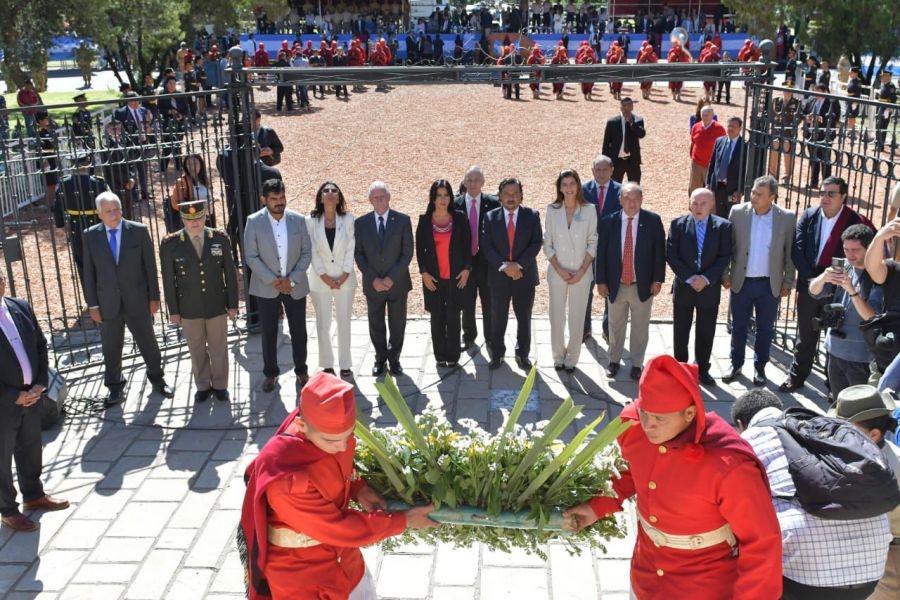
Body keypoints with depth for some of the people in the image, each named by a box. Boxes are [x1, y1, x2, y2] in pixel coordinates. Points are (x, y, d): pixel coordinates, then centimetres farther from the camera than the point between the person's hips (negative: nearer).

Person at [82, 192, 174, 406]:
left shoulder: (139, 231, -7)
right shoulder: (90, 236, -3)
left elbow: (150, 266, -2)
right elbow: (89, 272, 1)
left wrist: (154, 297, -2)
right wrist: (92, 305, 0)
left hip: (137, 300, -1)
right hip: (107, 304, 1)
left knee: (148, 343, 14)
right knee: (111, 348, 13)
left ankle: (157, 379, 36)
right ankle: (115, 387, 32)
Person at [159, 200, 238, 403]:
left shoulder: (220, 238, -7)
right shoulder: (170, 244, -10)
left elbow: (230, 273, -1)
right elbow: (168, 280, -4)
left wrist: (233, 303, 0)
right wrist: (173, 310, -2)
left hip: (217, 305, 0)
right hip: (189, 308, 0)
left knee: (219, 348, 12)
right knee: (197, 350, 14)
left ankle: (220, 385, 30)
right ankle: (203, 385, 31)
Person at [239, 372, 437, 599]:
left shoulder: (334, 430, -17)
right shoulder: (285, 479, -37)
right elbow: (337, 529, -27)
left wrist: (358, 489, -14)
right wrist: (403, 521, -19)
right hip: (299, 576, -6)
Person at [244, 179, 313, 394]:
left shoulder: (298, 220, -5)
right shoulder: (254, 222, -9)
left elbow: (306, 253, -2)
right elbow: (251, 257, -9)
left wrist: (291, 279, -12)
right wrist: (273, 280, -15)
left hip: (295, 286, 1)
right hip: (266, 288, -1)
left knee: (299, 332, 10)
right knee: (269, 333, 9)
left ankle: (301, 370, 28)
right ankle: (270, 373, 26)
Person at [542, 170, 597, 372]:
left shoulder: (589, 210, -5)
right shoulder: (552, 210, -2)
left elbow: (592, 243, -1)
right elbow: (547, 244, 0)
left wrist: (582, 270, -9)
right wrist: (559, 269, -9)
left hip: (581, 273, -1)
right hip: (557, 272, 1)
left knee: (577, 317, 6)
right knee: (556, 316, 8)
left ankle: (572, 358, 21)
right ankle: (558, 356, 25)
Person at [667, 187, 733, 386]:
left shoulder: (723, 226, -2)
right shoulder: (678, 224, -2)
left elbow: (725, 257, -5)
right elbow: (671, 254, -6)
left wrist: (706, 278, -15)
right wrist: (689, 278, -14)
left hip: (710, 288, 0)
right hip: (683, 286, 0)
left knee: (706, 333, 10)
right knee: (680, 332, 8)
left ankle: (702, 369, 23)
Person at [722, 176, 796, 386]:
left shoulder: (787, 218, -7)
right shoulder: (738, 212, -5)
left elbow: (790, 252, 0)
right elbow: (728, 245, 2)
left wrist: (788, 281, 0)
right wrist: (725, 274, 2)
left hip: (770, 284, -1)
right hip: (741, 281, 1)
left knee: (765, 329, 12)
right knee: (739, 327, 13)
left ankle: (760, 367, 28)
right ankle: (736, 365, 29)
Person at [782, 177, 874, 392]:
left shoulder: (854, 221, -9)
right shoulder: (809, 216, 1)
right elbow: (797, 249, -2)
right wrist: (811, 277, -11)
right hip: (809, 284, 3)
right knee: (806, 334, 15)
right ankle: (796, 376, 28)